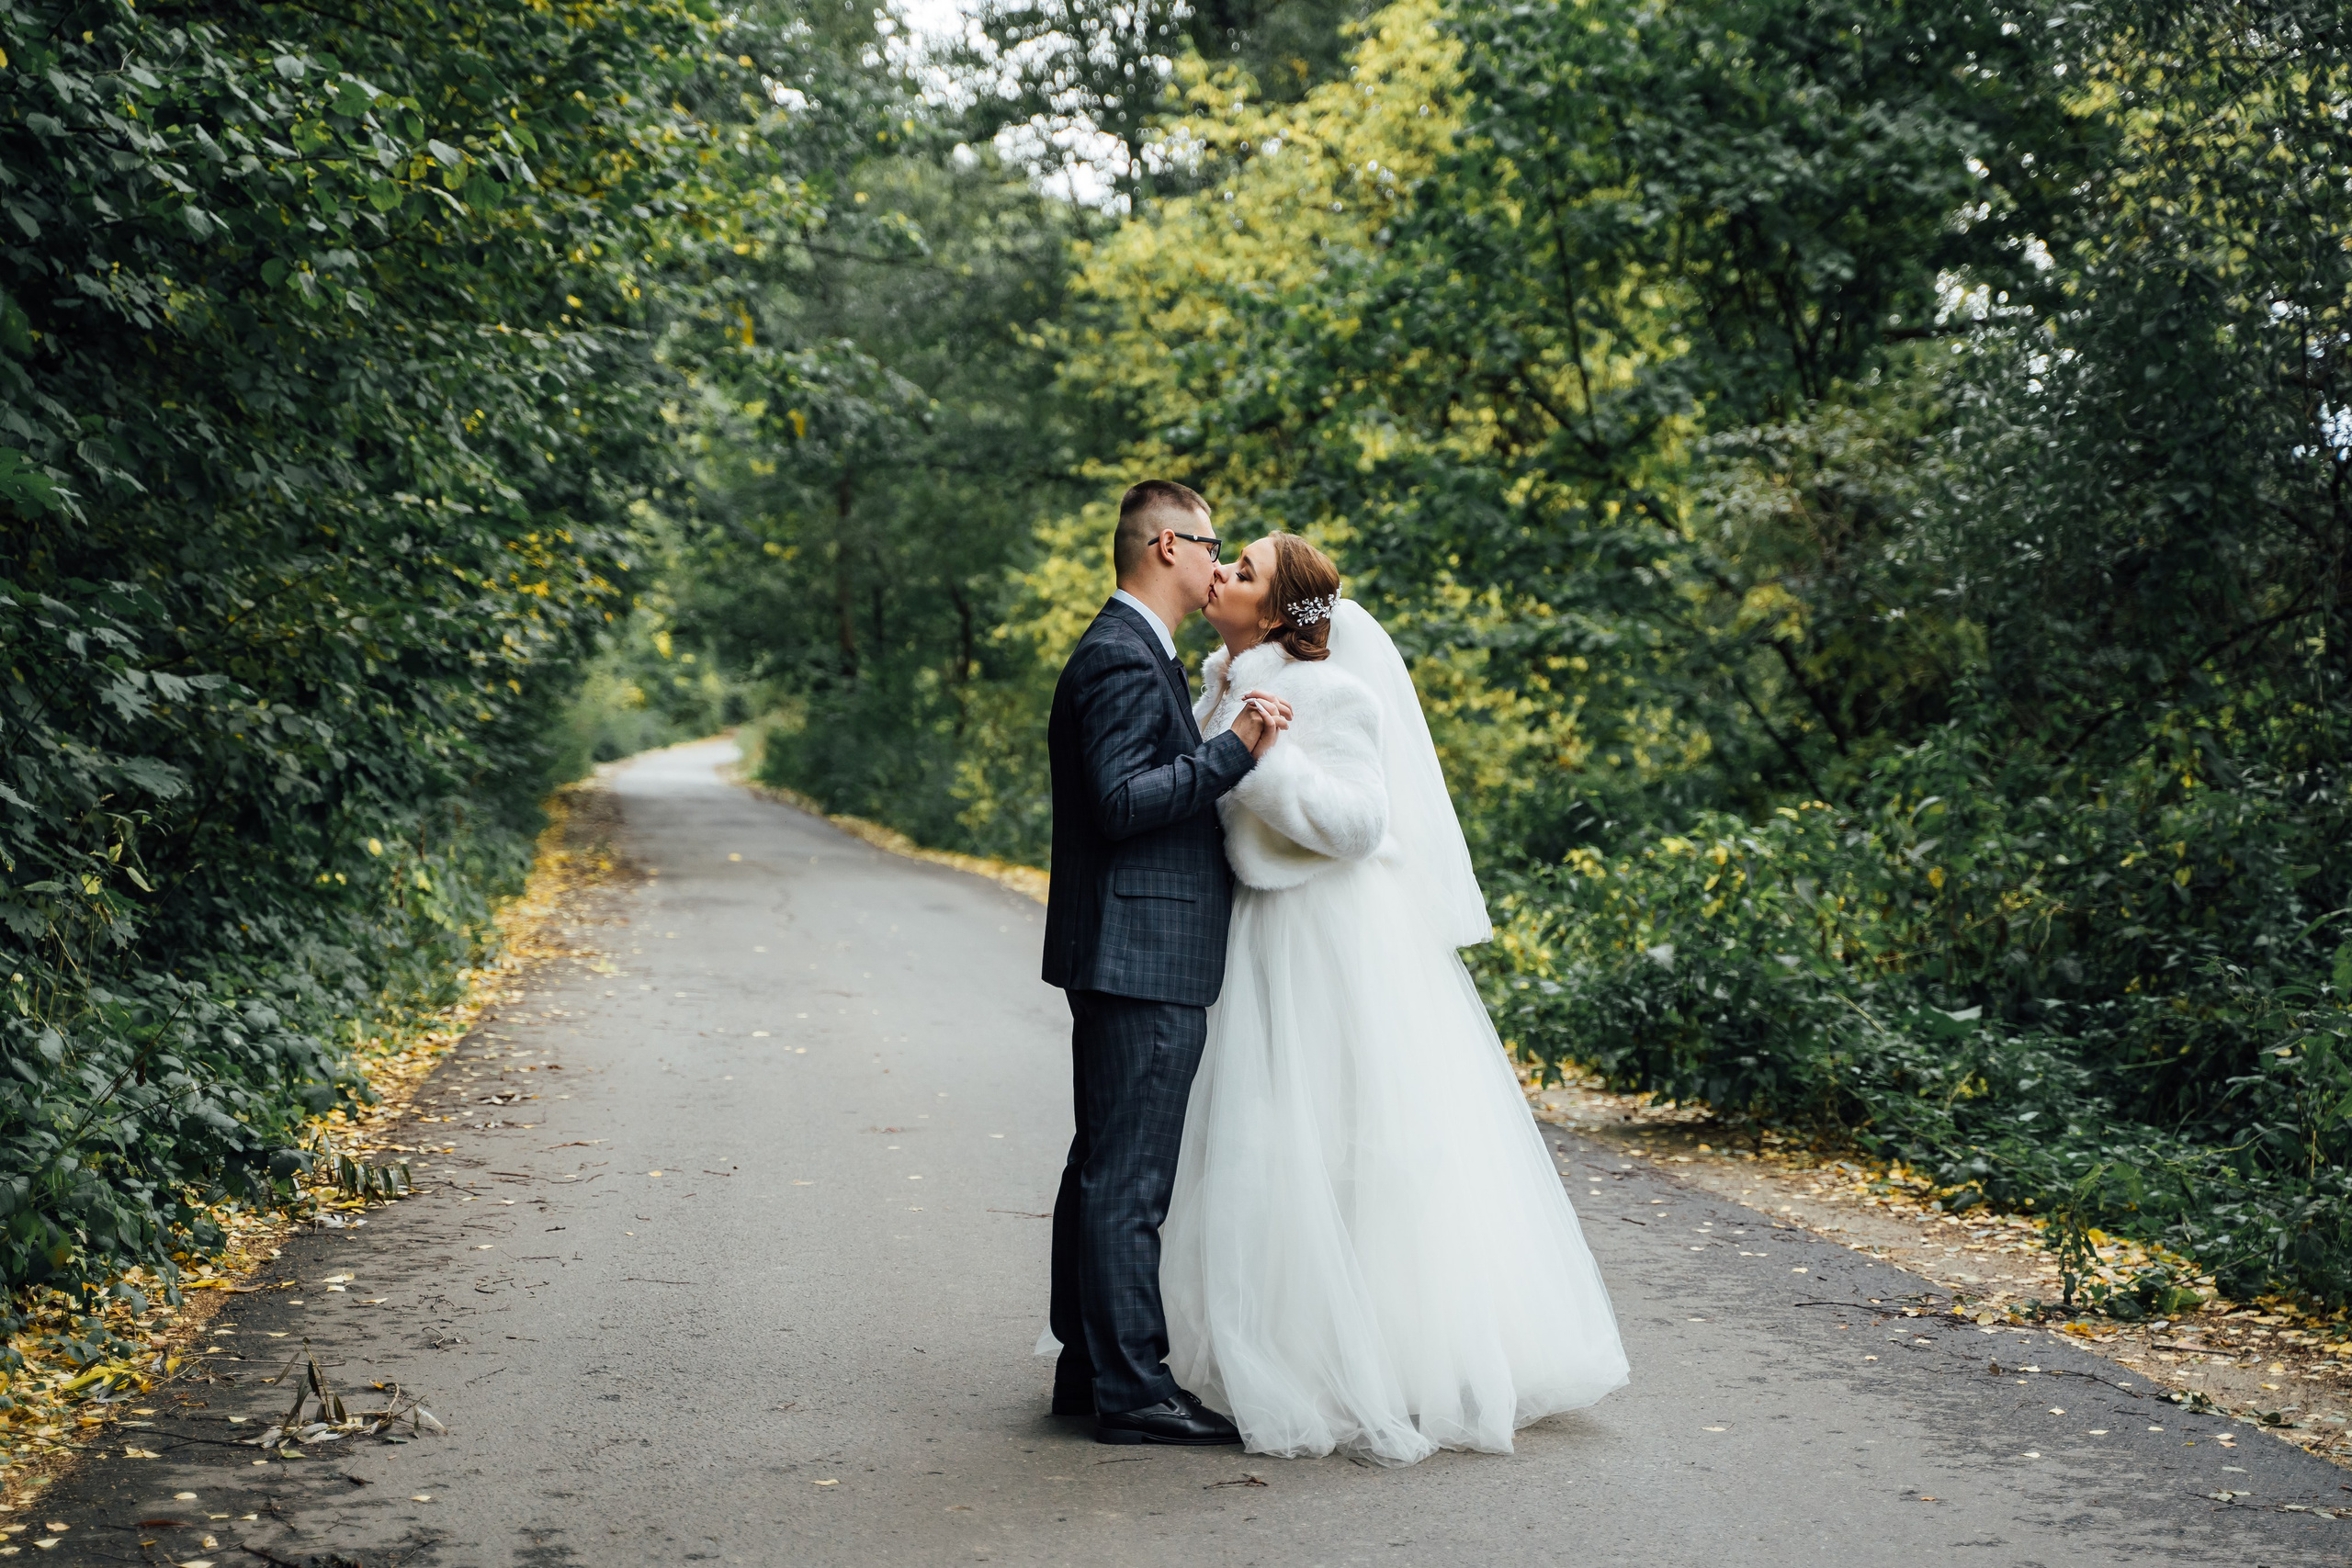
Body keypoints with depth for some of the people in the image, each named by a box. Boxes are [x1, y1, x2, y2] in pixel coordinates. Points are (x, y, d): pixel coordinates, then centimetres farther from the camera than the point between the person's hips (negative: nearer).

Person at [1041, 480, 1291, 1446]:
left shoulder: (1132, 652, 19)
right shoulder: (1124, 659, -15)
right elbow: (1121, 798, -23)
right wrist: (1235, 750, -24)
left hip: (1125, 960, 11)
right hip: (1142, 958, -11)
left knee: (1104, 1167, 14)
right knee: (1129, 1180, -7)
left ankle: (1089, 1367, 22)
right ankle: (1131, 1391, -3)